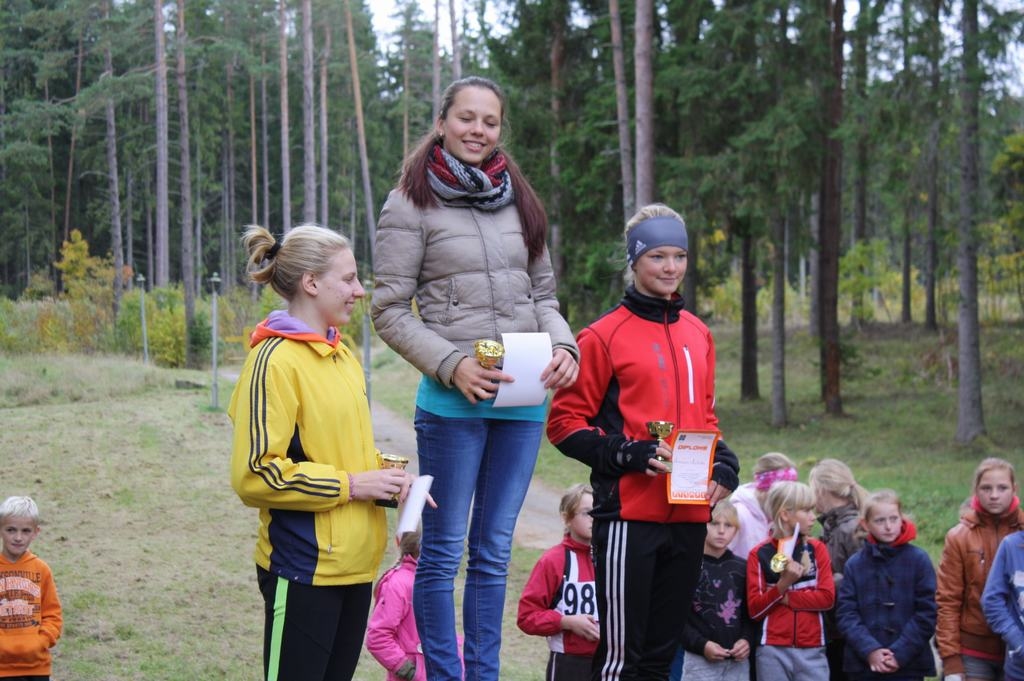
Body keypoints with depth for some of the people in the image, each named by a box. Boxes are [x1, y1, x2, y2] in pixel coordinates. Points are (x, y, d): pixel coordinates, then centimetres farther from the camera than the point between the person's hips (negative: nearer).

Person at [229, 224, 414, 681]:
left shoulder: (341, 356, 13)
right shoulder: (276, 360, -13)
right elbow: (255, 475, -18)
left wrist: (384, 475, 5)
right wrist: (350, 485, -16)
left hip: (353, 563, 8)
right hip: (303, 567, -8)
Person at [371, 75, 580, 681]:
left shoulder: (520, 200, 11)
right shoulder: (412, 203, -3)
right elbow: (391, 312, -4)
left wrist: (563, 345, -4)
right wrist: (452, 364, -15)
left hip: (525, 400, 5)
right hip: (453, 401, -5)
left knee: (495, 550, 11)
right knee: (444, 551, 2)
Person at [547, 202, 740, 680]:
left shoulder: (697, 335, 14)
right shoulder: (605, 335, -6)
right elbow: (564, 423, -6)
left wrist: (723, 466, 5)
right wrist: (632, 454, -17)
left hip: (689, 515, 6)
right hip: (628, 513, -6)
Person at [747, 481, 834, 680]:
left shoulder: (817, 550, 8)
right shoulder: (759, 554, 1)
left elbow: (827, 597, -2)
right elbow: (754, 608, -5)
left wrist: (786, 598, -10)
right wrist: (783, 584, -19)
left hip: (812, 651, 2)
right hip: (773, 651, -2)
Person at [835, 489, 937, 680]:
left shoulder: (918, 559, 0)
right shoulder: (855, 564, 4)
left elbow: (927, 613, -5)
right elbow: (846, 613, -1)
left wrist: (900, 653, -12)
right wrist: (870, 650, -14)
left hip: (909, 665, -2)